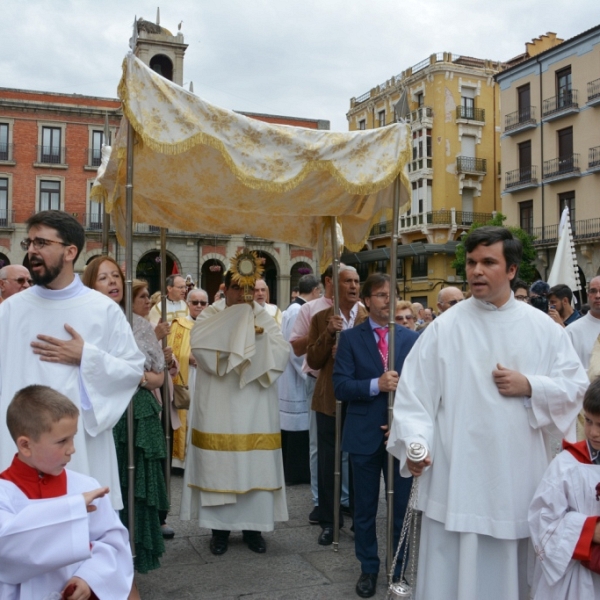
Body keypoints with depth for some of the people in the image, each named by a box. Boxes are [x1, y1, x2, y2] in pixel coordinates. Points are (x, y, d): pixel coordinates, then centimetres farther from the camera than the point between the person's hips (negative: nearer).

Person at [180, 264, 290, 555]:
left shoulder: (264, 318, 9)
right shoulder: (210, 315, 3)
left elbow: (282, 352, -4)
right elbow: (199, 344, -17)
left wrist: (261, 334, -18)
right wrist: (238, 319, -16)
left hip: (256, 407, 2)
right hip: (218, 406, -2)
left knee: (256, 465, 4)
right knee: (218, 465, 1)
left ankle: (253, 526, 18)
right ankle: (220, 528, 16)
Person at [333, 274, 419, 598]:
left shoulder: (412, 338, 3)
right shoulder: (350, 337, -1)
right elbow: (341, 386, -9)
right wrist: (376, 385, -23)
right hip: (364, 435, 0)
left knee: (403, 507, 9)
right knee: (365, 509, 12)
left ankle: (403, 570, 27)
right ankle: (368, 569, 29)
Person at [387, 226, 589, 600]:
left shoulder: (543, 327, 5)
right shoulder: (445, 328, -2)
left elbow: (576, 384, 6)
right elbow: (415, 394, -6)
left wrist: (530, 387, -9)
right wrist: (414, 444, -19)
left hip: (521, 477, 2)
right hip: (459, 476, -2)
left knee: (516, 569, 16)